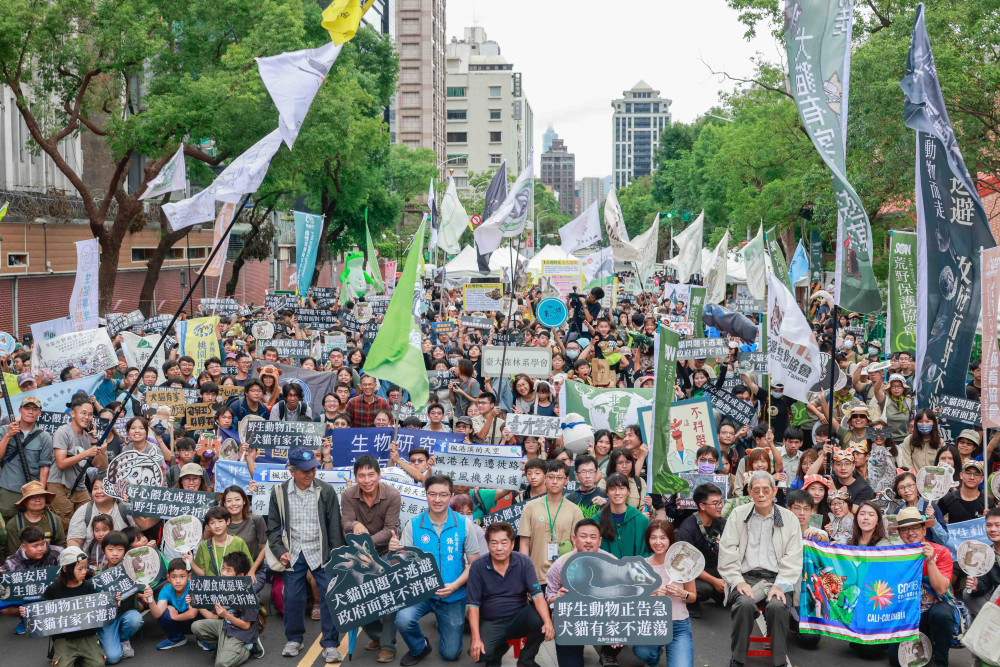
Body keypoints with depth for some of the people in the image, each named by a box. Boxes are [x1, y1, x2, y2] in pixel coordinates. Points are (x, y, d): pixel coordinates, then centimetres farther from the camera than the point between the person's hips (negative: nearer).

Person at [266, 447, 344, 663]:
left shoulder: (326, 491, -4)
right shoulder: (279, 493, 0)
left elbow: (334, 526, -1)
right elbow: (273, 526, 8)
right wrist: (279, 551, -4)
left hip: (320, 553, -1)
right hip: (293, 554, 1)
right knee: (293, 598, 6)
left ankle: (330, 644, 4)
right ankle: (293, 640, 26)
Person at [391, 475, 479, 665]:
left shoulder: (464, 524, -7)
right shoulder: (413, 525, -7)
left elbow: (474, 563, -3)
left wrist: (454, 586, -18)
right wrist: (394, 551, -27)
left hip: (453, 596, 1)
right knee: (403, 619, -32)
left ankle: (443, 625, 42)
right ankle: (419, 648, 3)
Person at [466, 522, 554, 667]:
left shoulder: (524, 562, -5)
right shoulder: (477, 567, -8)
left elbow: (537, 595, -13)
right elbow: (473, 604, -9)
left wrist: (548, 622, -31)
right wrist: (476, 639, -19)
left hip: (519, 618, 1)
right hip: (490, 623, -1)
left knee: (540, 619, -30)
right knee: (481, 653, -29)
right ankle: (500, 648, 11)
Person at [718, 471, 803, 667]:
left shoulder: (789, 518, 11)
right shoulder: (738, 515, 11)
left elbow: (793, 559, 3)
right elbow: (727, 553, 4)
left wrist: (780, 585, -12)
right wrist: (738, 582, -10)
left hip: (776, 579, 0)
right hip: (745, 577, 0)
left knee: (777, 605, -32)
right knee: (745, 604, -32)